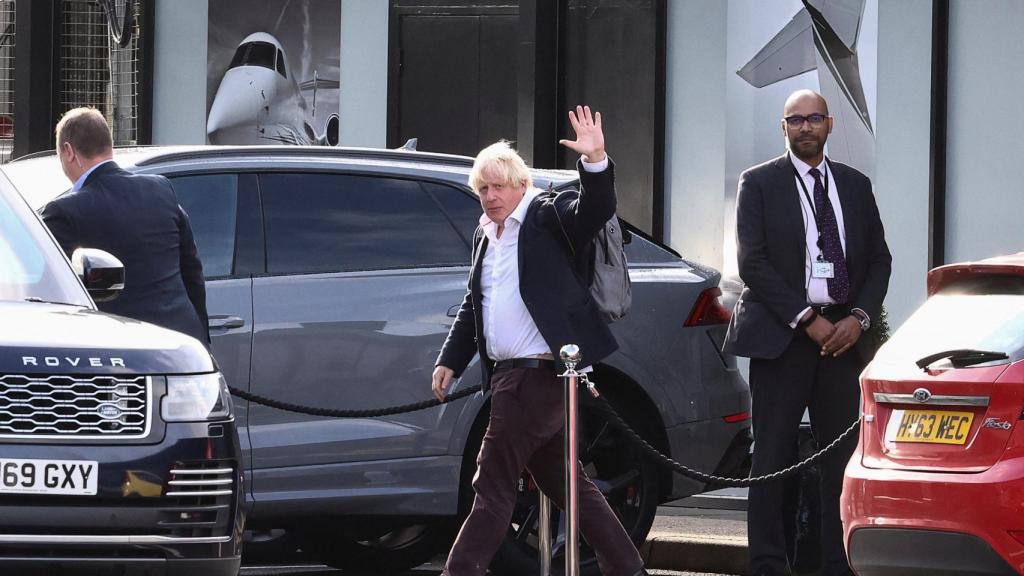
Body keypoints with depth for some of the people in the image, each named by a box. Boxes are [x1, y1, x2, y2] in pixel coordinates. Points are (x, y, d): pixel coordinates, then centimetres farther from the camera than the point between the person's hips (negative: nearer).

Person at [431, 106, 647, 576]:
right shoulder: (485, 236, 19)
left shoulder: (550, 215, -4)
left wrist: (595, 163, -40)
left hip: (538, 373, -9)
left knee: (493, 484, -10)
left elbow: (595, 210, -23)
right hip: (511, 375, 9)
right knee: (564, 482, 13)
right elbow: (473, 306, 26)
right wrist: (450, 361, 22)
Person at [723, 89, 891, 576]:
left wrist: (859, 318, -3)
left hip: (843, 335, 3)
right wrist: (807, 321, -12)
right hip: (782, 335, -3)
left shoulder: (855, 186, 13)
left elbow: (878, 258, 14)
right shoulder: (759, 184, 2)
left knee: (843, 456, 1)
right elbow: (752, 262, -6)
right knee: (773, 456, -2)